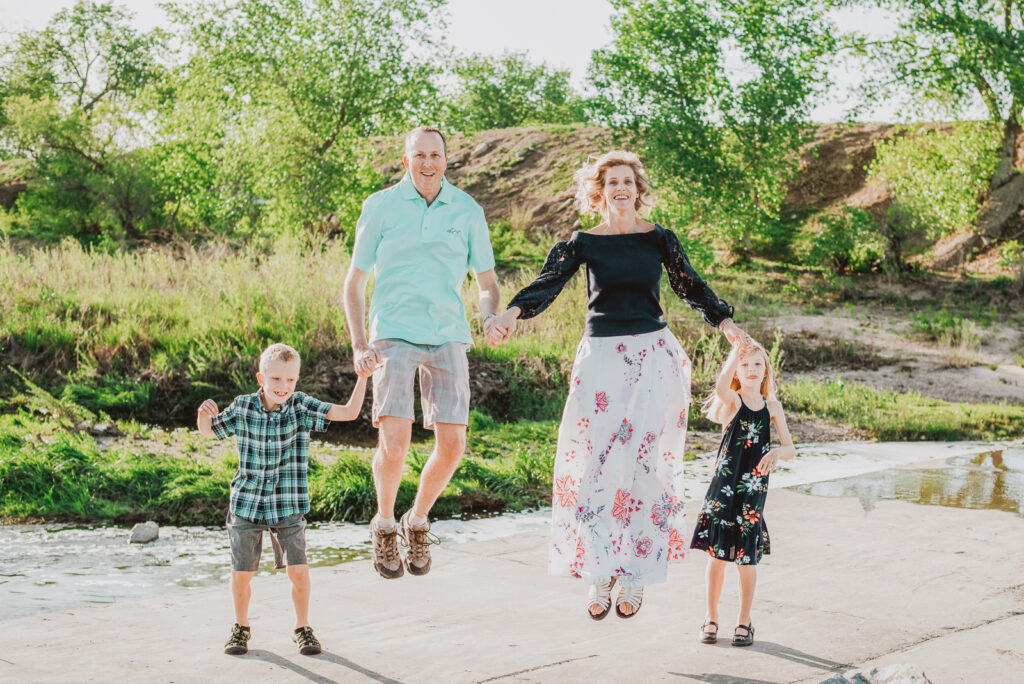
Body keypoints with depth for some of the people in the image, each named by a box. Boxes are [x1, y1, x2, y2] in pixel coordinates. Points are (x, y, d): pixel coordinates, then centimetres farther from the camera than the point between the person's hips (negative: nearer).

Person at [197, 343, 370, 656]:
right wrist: (205, 413, -13)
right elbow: (207, 430, 10)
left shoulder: (302, 406, -8)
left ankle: (302, 627, 17)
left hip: (288, 507, -1)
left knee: (299, 570, -6)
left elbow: (349, 412, -17)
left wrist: (362, 377, -28)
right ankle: (241, 626, 30)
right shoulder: (242, 408, -5)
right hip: (247, 504, 1)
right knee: (241, 573, 5)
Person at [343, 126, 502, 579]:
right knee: (394, 442, -17)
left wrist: (490, 319, -12)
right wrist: (359, 346, -9)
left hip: (447, 337, 2)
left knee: (452, 445, -6)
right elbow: (354, 282, 4)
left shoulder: (468, 211, 5)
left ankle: (418, 521, 22)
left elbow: (487, 284, 11)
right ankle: (384, 524, 10)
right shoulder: (380, 207, 0)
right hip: (394, 336, -2)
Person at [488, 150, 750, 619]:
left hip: (652, 356, 0)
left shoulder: (658, 239, 7)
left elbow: (690, 286, 12)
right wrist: (514, 311, -26)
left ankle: (634, 578, 7)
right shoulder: (582, 243, 5)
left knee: (643, 462, -3)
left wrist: (724, 321, -1)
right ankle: (599, 576, 7)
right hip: (600, 355, 0)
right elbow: (548, 283, -8)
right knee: (592, 462, -5)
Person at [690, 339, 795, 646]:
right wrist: (737, 353, -28)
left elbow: (790, 449, 2)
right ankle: (711, 616, 20)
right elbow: (721, 386, -28)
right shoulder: (732, 401, -2)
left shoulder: (772, 407, 6)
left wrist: (776, 452, -20)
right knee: (717, 551, 4)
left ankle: (744, 620, 19)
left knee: (747, 556, 4)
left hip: (754, 486, 1)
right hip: (724, 483, -1)